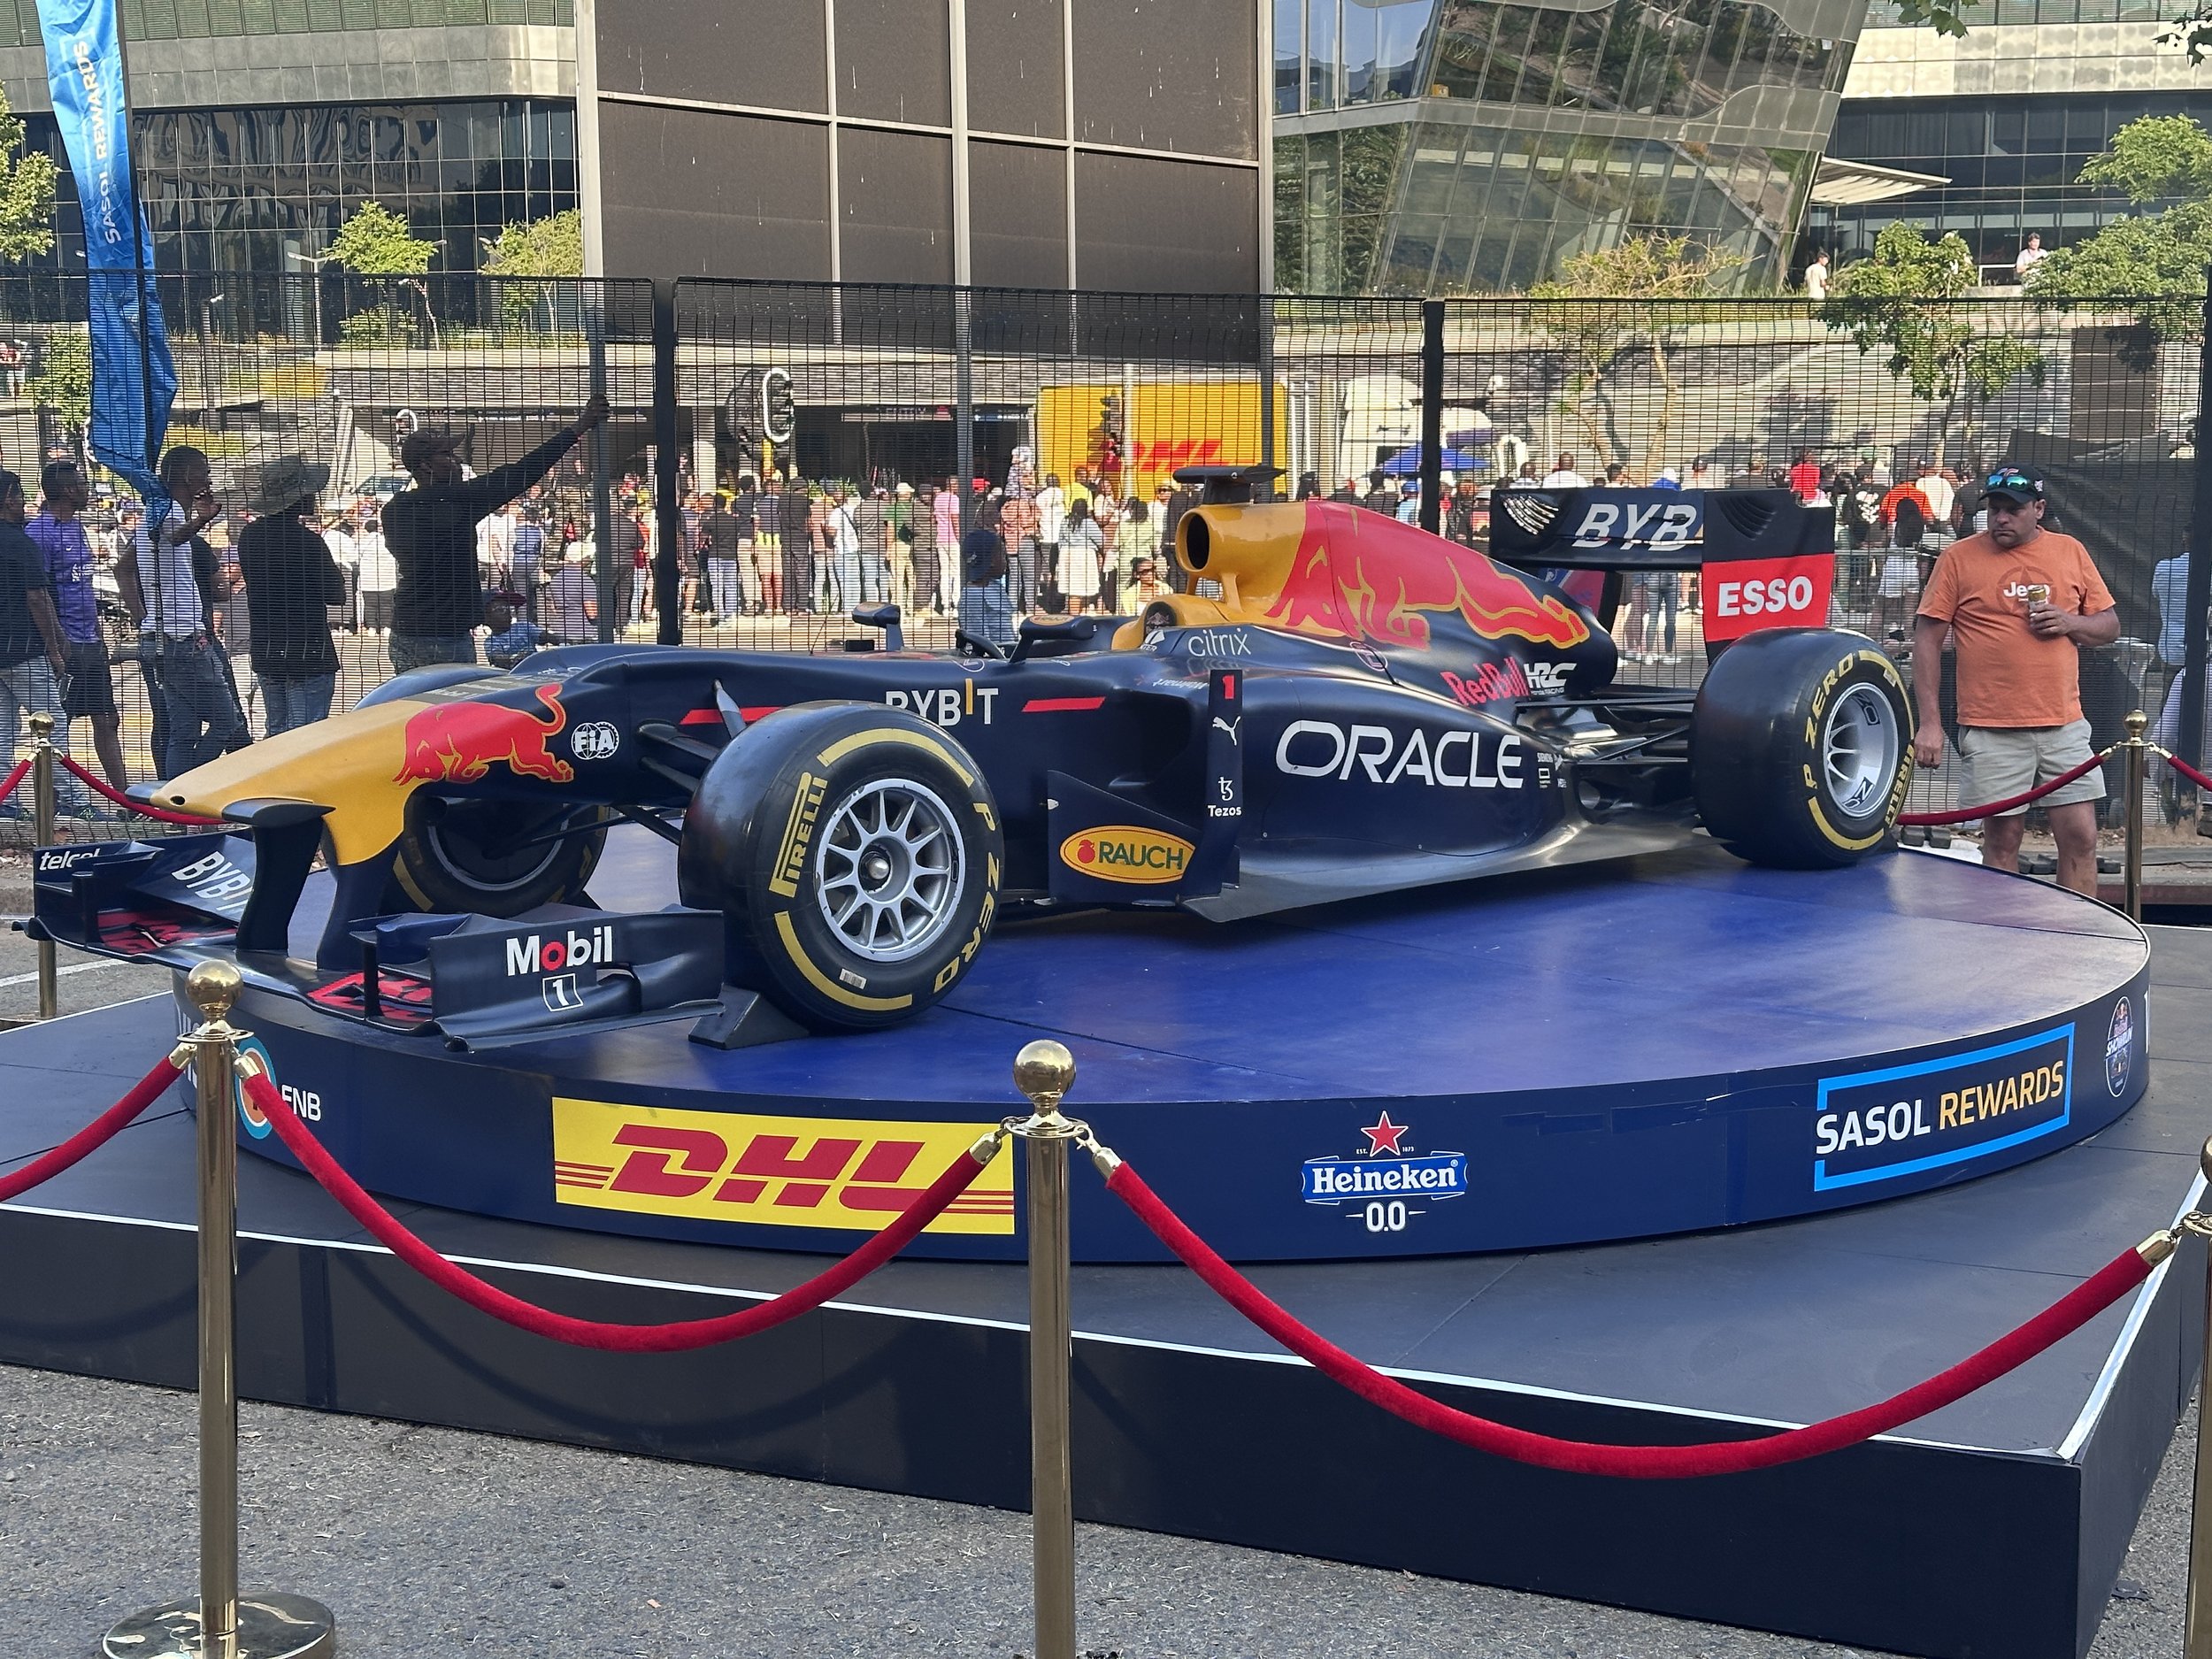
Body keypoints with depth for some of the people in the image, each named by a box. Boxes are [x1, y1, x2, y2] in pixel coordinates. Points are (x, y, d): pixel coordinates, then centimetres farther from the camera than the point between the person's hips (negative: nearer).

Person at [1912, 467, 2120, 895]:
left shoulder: (2071, 552, 10)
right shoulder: (1959, 558, 0)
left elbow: (2110, 625, 16)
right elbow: (1927, 638, -1)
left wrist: (2070, 623, -7)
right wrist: (1929, 722, -7)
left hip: (2064, 726, 3)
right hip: (1992, 731, -3)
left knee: (2081, 839, 2)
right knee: (2001, 841, 3)